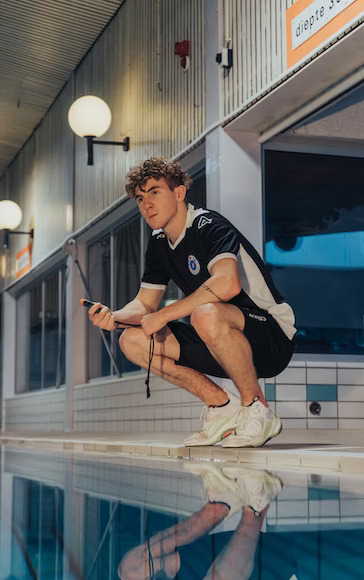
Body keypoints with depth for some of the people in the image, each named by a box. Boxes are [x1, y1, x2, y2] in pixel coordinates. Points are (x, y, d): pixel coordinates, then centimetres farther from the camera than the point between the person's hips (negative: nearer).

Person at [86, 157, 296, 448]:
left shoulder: (209, 225, -17)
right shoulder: (159, 243, 9)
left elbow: (228, 283, -36)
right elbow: (145, 304, 12)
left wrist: (163, 316, -27)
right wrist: (113, 316, -11)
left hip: (274, 339, -8)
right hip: (225, 345, 8)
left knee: (206, 315, -39)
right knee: (132, 341, -2)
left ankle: (256, 410, -17)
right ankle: (223, 406, 2)